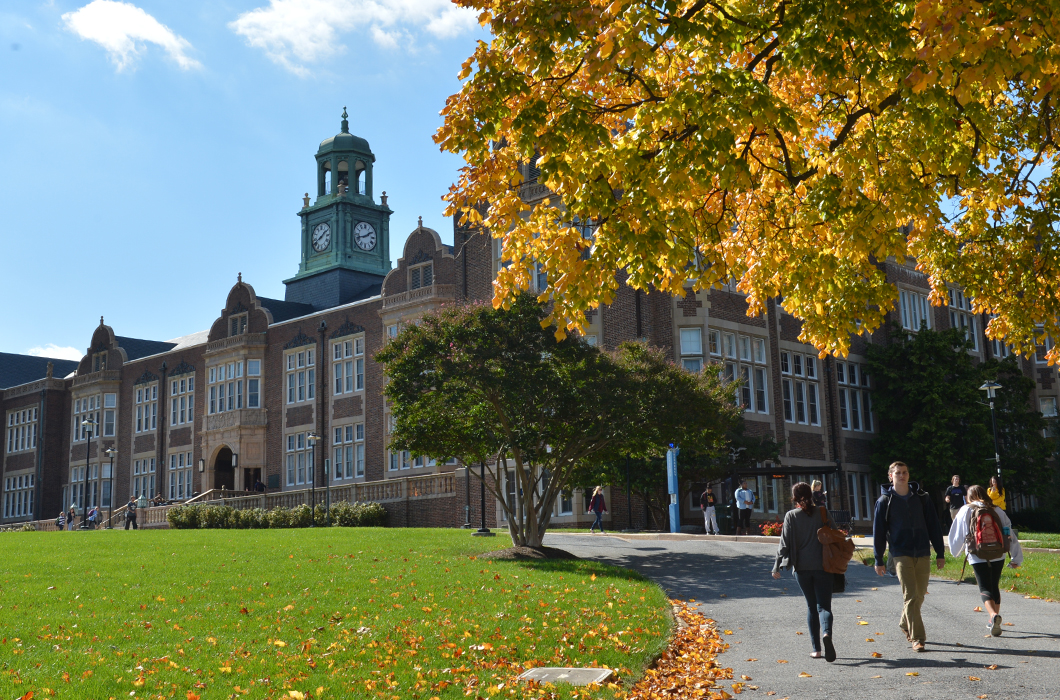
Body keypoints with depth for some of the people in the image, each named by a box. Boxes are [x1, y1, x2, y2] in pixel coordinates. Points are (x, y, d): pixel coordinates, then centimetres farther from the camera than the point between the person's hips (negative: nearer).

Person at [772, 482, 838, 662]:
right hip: (823, 566, 0)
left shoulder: (791, 516, -3)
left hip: (801, 567, 0)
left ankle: (816, 648, 12)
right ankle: (826, 634, -31)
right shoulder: (823, 512, 0)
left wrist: (777, 566, 4)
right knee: (824, 606, -1)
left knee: (811, 606, 14)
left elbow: (785, 543, -3)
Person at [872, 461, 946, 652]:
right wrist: (879, 561, 3)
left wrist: (940, 553, 6)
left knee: (919, 595, 10)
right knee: (910, 596, -10)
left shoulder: (922, 498, 7)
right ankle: (917, 638, -6)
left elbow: (934, 527, 10)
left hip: (922, 554, 3)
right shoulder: (885, 502, 1)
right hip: (901, 554, -3)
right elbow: (878, 532, 4)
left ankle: (906, 624, 34)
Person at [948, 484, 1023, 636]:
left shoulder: (966, 511, 2)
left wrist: (956, 551, 26)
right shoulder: (997, 511, 7)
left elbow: (957, 534, 7)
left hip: (978, 557, -3)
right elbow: (1009, 534, 7)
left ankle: (994, 615, -29)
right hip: (998, 556, 3)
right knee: (995, 586, 18)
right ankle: (994, 622, 22)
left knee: (984, 589, -3)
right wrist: (1016, 558, 12)